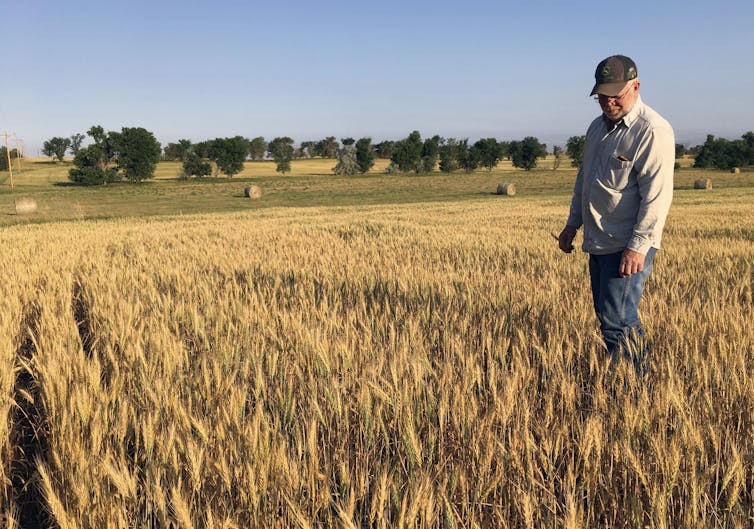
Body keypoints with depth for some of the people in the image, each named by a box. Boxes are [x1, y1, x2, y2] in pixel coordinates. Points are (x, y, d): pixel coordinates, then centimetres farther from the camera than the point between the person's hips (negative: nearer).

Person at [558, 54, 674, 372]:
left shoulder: (653, 131, -13)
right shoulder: (598, 127, 14)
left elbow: (657, 194, -19)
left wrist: (638, 246, -23)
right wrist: (572, 224, 22)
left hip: (628, 247, -8)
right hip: (598, 242, 9)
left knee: (616, 322, -9)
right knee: (611, 319, 14)